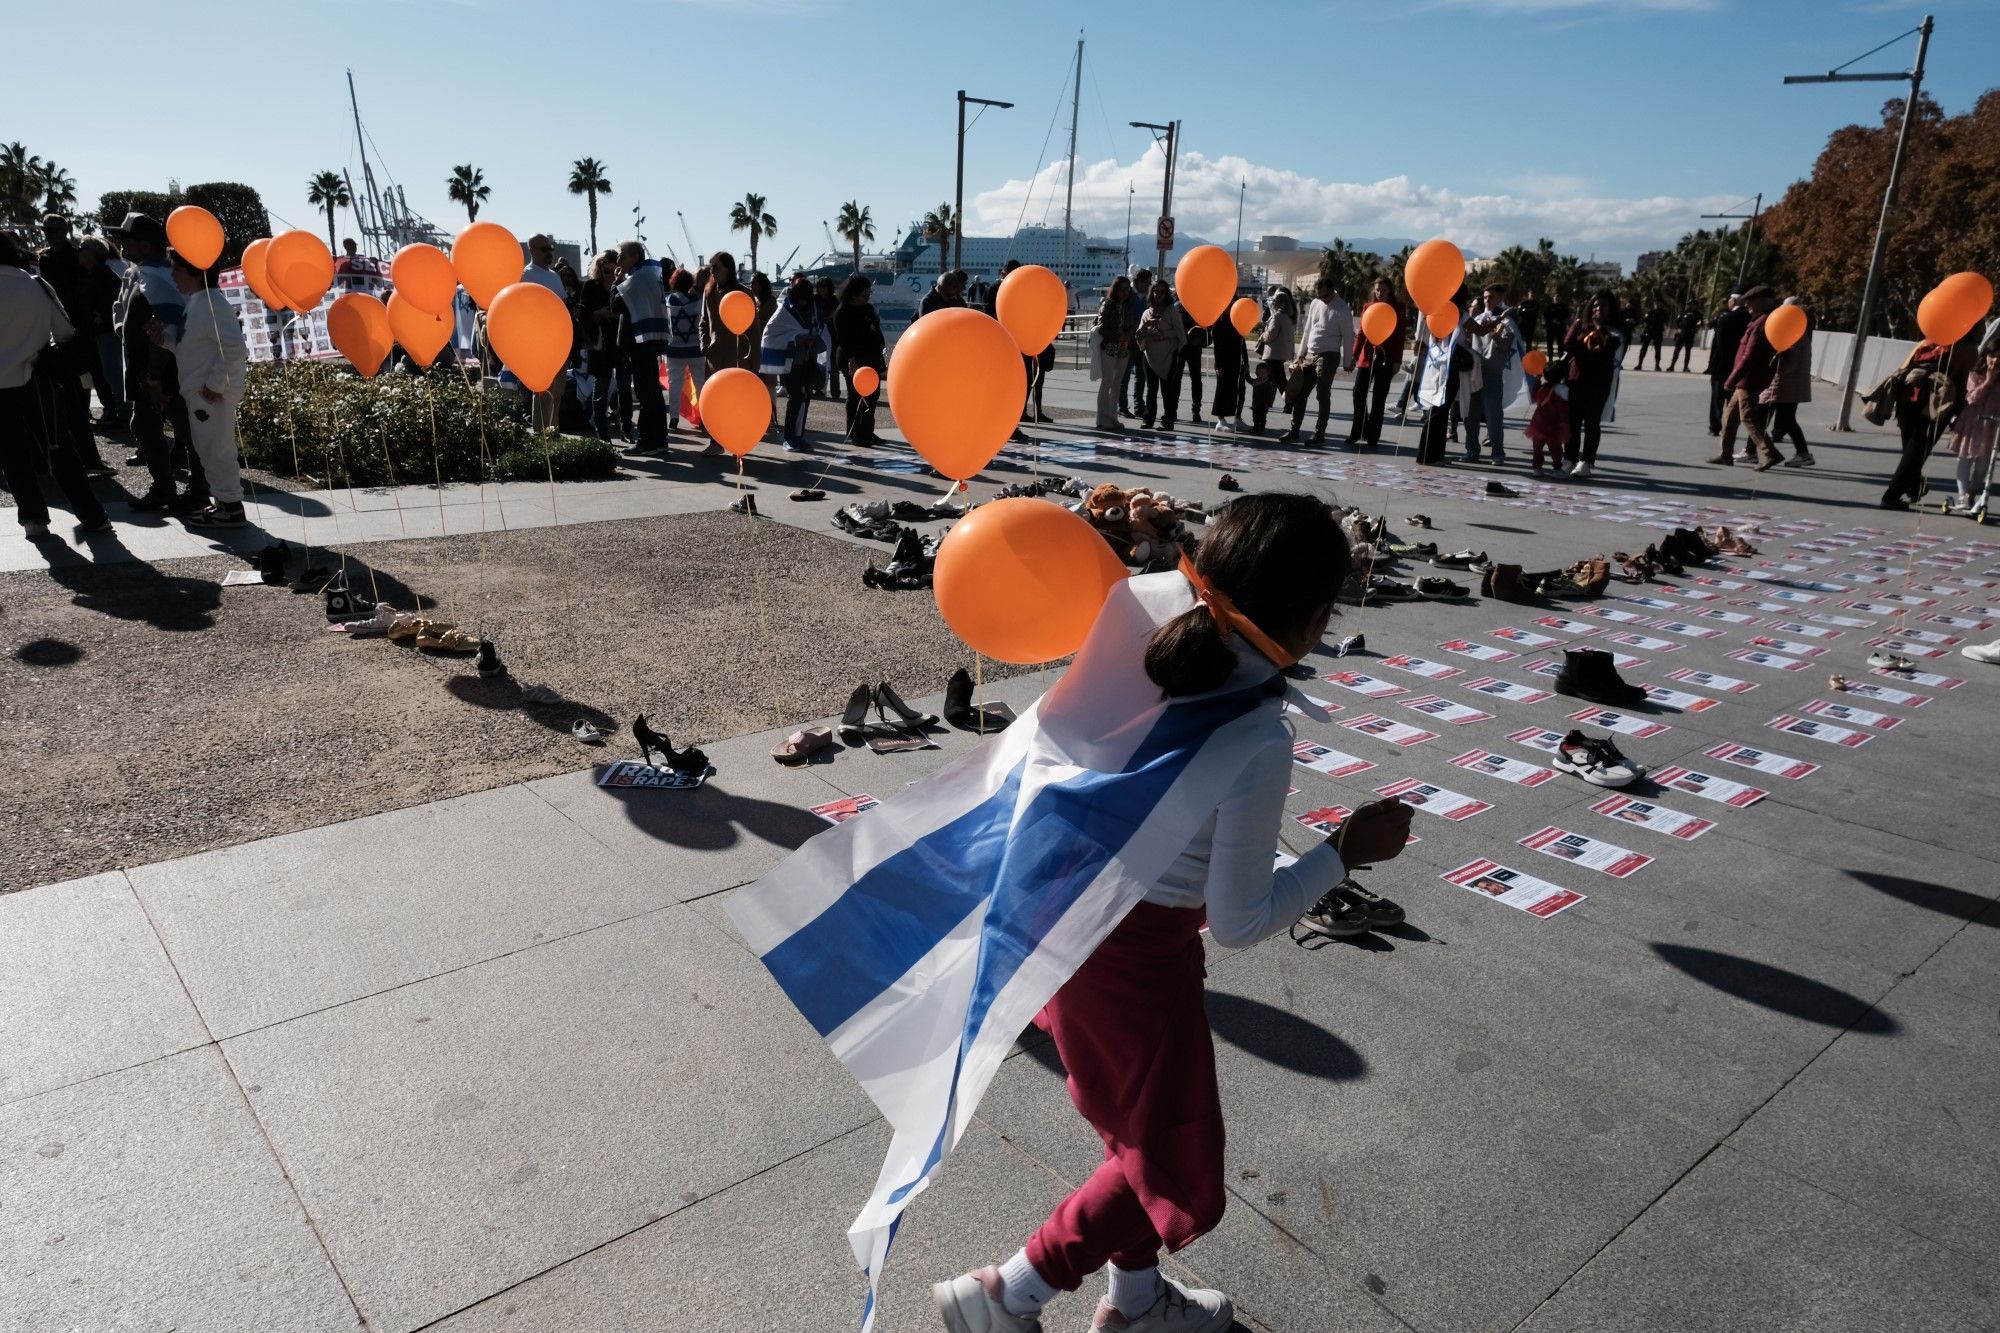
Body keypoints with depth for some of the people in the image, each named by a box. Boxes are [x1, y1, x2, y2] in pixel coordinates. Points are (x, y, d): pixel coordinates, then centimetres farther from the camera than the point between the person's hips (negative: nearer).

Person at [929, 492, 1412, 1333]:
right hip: (1131, 945, -8)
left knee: (1143, 1120, 30)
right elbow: (1237, 923, -17)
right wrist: (1347, 851, -8)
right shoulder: (1257, 745, -28)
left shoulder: (1151, 604, -14)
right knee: (1179, 1170, 19)